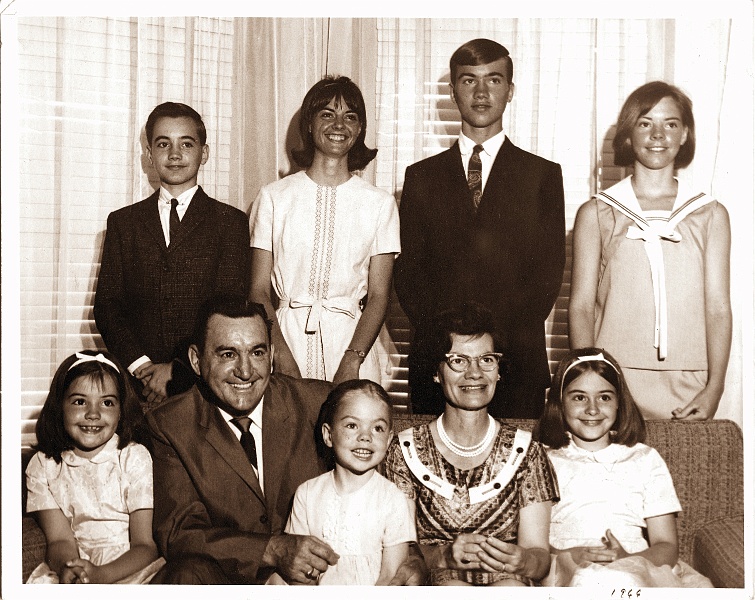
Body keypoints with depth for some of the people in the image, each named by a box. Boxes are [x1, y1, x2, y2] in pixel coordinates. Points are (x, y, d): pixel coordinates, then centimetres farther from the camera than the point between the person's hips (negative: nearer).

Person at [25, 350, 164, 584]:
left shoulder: (135, 459, -2)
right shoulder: (43, 466, 5)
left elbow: (145, 545, -7)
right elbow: (59, 539, -1)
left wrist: (101, 575, -26)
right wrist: (66, 568, -25)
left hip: (128, 566, 0)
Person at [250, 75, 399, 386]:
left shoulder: (380, 203, 5)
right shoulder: (273, 197, 5)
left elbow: (378, 296, 0)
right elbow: (258, 290, 1)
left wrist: (352, 361, -14)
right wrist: (283, 355, -13)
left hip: (352, 340, 0)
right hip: (287, 335, 0)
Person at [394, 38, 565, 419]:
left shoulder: (544, 175, 8)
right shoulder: (421, 177, 12)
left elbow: (549, 272, 1)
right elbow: (407, 272, 6)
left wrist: (502, 339, -11)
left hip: (517, 363, -1)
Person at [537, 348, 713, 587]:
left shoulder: (646, 459, 22)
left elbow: (666, 545, 12)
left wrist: (628, 559, -11)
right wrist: (567, 556, -16)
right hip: (570, 572, -1)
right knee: (593, 577, -39)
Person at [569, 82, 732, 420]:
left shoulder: (711, 215, 9)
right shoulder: (595, 214, 6)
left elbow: (718, 308, 3)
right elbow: (580, 306, 1)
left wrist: (713, 389, -9)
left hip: (687, 392, 1)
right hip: (614, 384, -1)